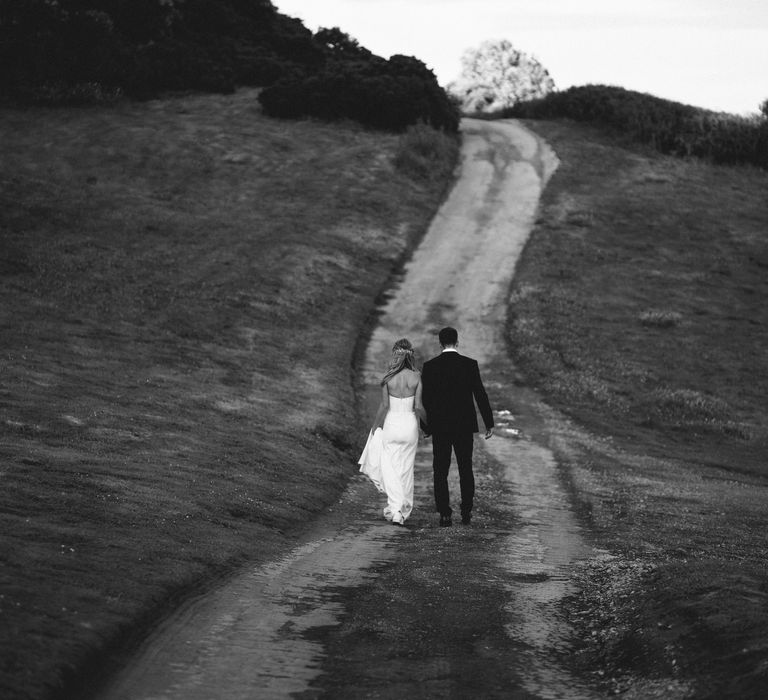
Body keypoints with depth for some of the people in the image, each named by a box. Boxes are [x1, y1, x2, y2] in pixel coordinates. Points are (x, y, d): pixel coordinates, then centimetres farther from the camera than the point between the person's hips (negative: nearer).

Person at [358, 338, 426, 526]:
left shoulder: (388, 378, -10)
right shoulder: (416, 377, -7)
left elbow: (384, 406, -9)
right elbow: (418, 407, -7)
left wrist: (376, 427, 4)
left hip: (391, 424, -2)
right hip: (410, 426, 2)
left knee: (389, 469, 5)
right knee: (406, 469, 15)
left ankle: (395, 510, -11)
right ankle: (405, 509, 23)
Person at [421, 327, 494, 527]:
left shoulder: (430, 366, -4)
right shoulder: (470, 364, -5)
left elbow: (424, 398, -1)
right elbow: (480, 395, -4)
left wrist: (426, 426, 9)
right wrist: (489, 423, 3)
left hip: (440, 427, -1)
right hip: (465, 426, 1)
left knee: (440, 472, 5)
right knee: (466, 470, 13)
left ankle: (445, 514, -1)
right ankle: (466, 512, 10)